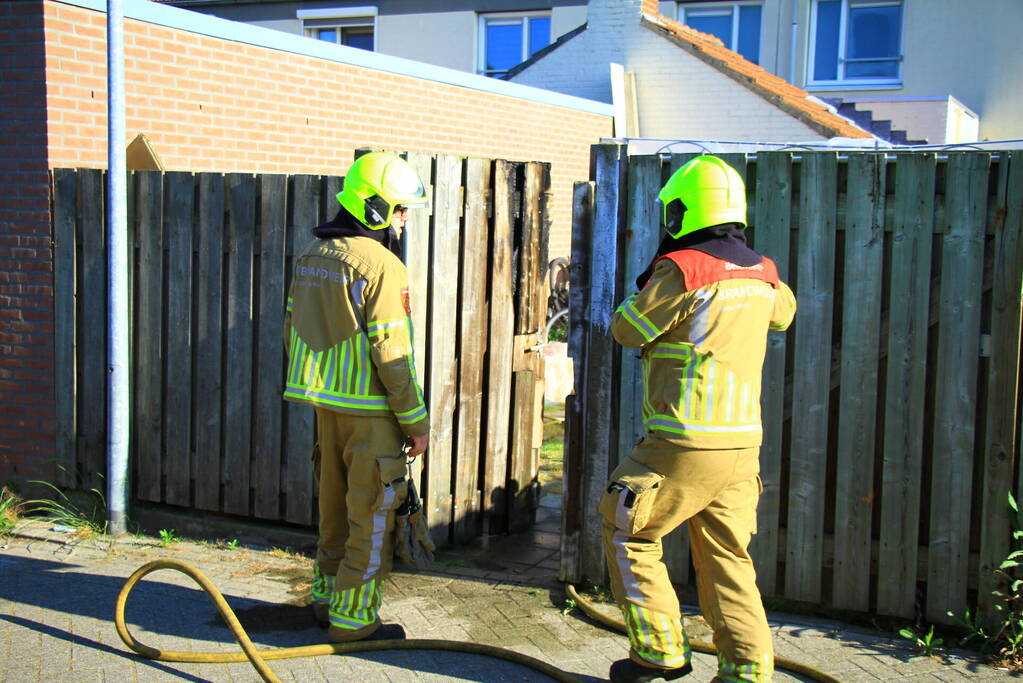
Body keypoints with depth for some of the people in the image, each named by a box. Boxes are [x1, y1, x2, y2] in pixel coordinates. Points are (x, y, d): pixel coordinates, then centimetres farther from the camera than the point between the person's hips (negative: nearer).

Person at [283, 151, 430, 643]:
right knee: (371, 515, 3)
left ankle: (327, 597, 32)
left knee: (336, 506, 20)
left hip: (326, 404, 8)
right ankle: (353, 618, 10)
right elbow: (392, 354, -19)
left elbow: (292, 331, 15)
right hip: (370, 411, -8)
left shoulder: (312, 257, 9)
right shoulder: (382, 266, -16)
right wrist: (417, 422, -11)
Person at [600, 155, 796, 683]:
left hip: (685, 444, -7)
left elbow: (627, 329, -3)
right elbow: (783, 312, 30)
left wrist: (653, 279, 12)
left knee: (626, 534, 11)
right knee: (727, 560, 14)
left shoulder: (681, 269, -14)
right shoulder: (761, 272, 8)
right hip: (742, 443, 7)